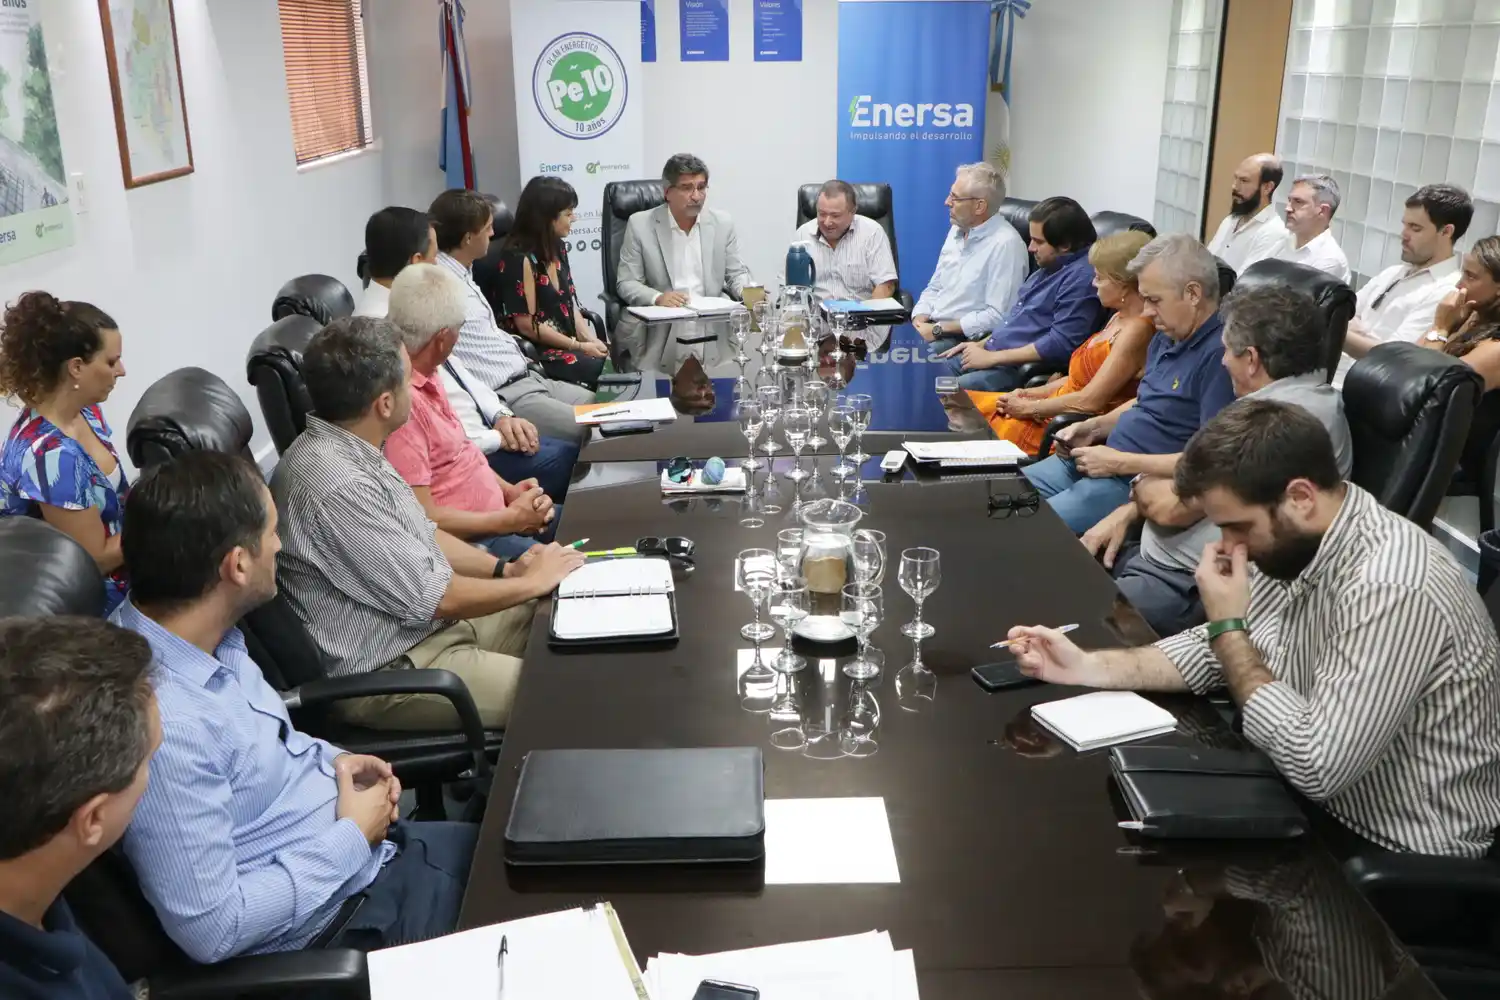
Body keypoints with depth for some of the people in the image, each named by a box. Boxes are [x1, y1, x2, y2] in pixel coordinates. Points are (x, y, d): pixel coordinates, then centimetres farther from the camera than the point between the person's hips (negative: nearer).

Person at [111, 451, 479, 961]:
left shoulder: (210, 634, -5)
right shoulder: (161, 724, -33)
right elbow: (211, 930, -28)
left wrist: (331, 760, 1)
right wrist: (353, 837, -18)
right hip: (337, 917, -8)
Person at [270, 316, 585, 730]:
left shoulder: (348, 448, 2)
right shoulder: (335, 486, -29)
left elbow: (422, 534, 15)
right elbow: (433, 598, -23)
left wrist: (505, 569, 3)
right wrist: (532, 582, -9)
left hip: (426, 623, 10)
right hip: (389, 673, -10)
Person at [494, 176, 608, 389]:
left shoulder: (557, 248, 9)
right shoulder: (520, 258, -16)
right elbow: (527, 325, -16)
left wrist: (589, 339, -4)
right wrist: (579, 346, -13)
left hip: (567, 344, 7)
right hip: (535, 352, -7)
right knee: (604, 372, -26)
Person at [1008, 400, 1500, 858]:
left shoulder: (1391, 590, -32)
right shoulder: (1296, 542, -4)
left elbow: (1316, 767, -33)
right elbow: (1225, 648, 8)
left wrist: (1228, 626, -24)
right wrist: (1089, 667, -5)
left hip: (1400, 859, -7)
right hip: (1320, 805, 7)